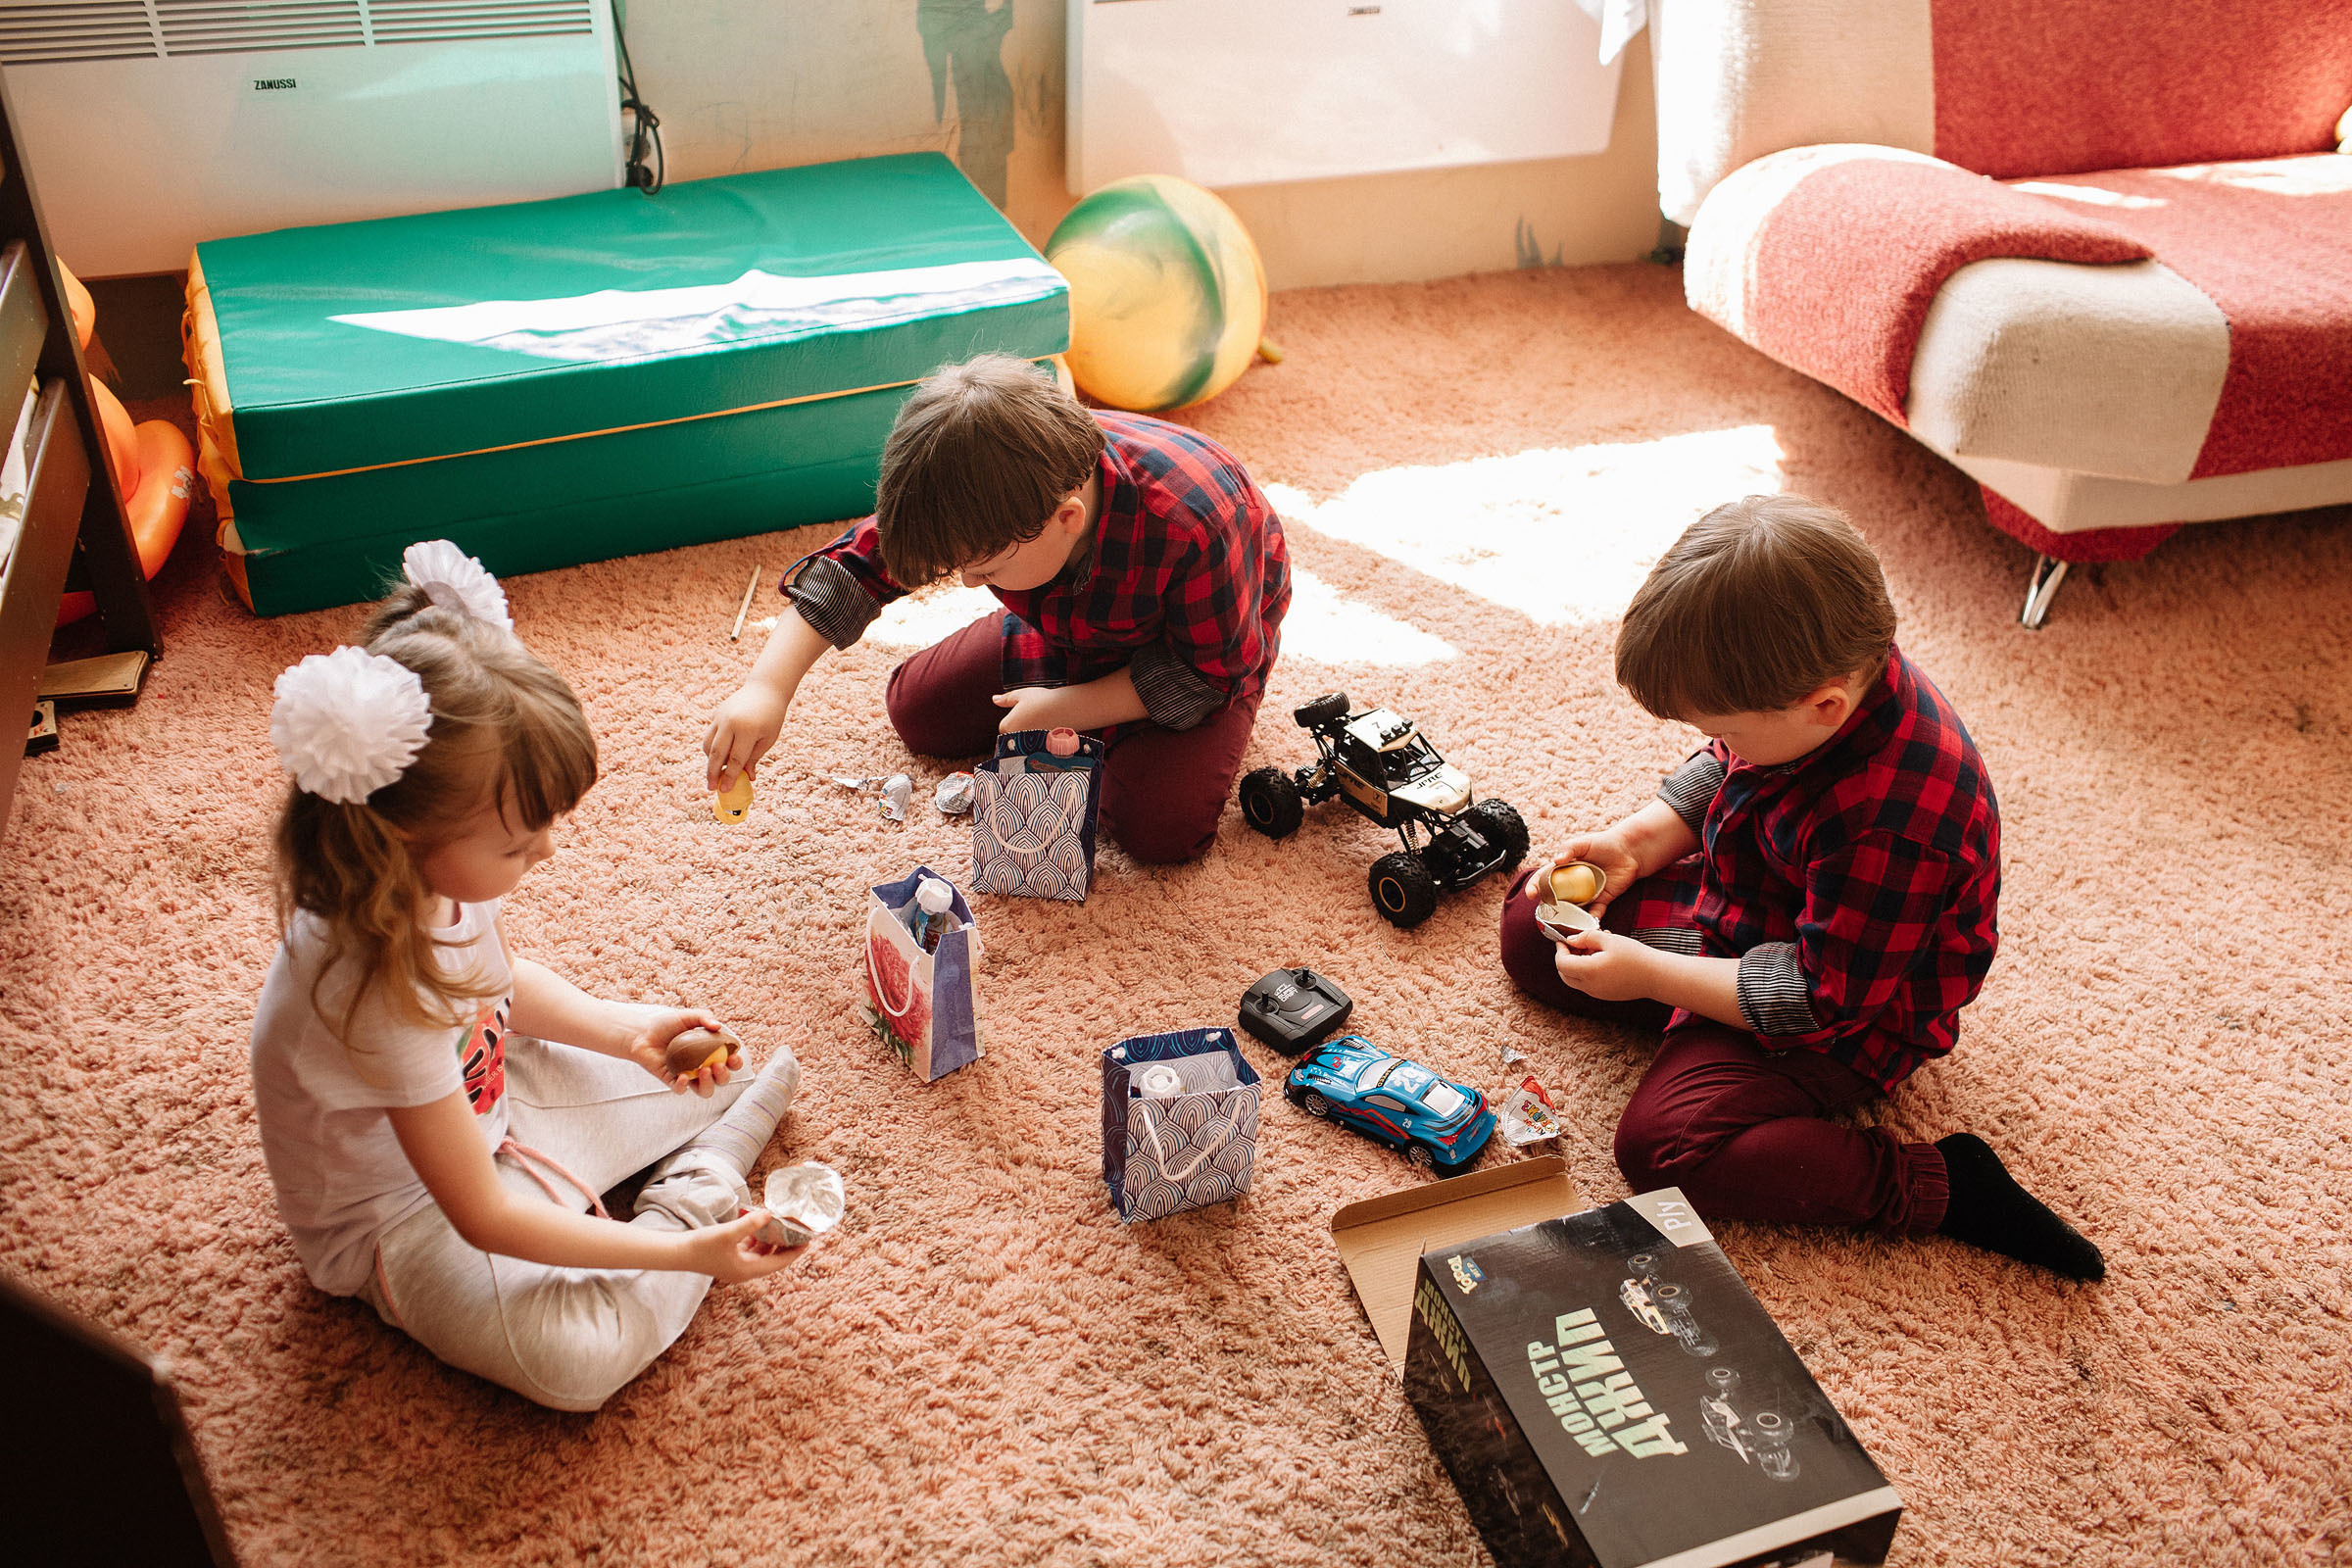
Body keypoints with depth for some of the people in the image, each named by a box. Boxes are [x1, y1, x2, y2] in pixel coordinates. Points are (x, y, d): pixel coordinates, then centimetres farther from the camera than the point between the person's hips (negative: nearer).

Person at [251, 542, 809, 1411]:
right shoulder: (379, 993, -40)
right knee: (578, 1357, -27)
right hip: (401, 1222, -7)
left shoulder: (429, 876, -17)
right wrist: (685, 1254, -31)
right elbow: (485, 1218, -33)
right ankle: (697, 1198, -8)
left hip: (482, 1108, 7)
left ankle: (736, 1116, 24)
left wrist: (626, 1030, -7)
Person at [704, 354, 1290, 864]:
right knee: (916, 711, 3)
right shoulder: (990, 491, -30)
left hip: (1206, 641, -4)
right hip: (1068, 629, 5)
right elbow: (858, 563, -22)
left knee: (1161, 828, -25)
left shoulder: (1189, 529, -44)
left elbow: (1203, 675, -29)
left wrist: (1060, 710, -27)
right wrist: (767, 688, -34)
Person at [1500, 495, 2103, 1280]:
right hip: (1741, 909, 9)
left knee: (1663, 1144, -27)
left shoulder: (1887, 821, -39)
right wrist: (1635, 841, -9)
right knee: (1530, 924, 8)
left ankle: (1940, 1186, -15)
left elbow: (1826, 998, -30)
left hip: (1844, 1019, -9)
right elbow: (1717, 773, 7)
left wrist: (1650, 975, -25)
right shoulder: (1817, 674, -15)